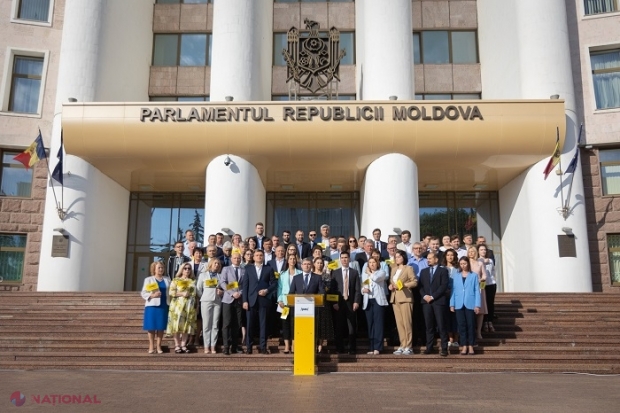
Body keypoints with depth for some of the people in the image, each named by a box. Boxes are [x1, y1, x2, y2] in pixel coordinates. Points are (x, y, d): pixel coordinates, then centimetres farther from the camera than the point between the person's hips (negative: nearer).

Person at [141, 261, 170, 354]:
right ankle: (151, 346, 8)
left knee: (161, 326, 3)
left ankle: (158, 346, 10)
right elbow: (143, 293, -1)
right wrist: (152, 295, -17)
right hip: (152, 306, -2)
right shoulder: (148, 279, 4)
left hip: (164, 306, 2)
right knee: (151, 326, -1)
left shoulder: (167, 279, 12)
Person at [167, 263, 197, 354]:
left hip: (189, 306, 3)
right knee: (177, 325, -5)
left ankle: (183, 345, 8)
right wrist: (182, 294, -15)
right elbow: (171, 292, -6)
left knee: (186, 325, 2)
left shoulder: (192, 281, 13)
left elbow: (195, 293, 13)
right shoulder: (176, 280, 3)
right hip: (178, 305, -3)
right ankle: (177, 345, 1)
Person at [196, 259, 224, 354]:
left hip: (217, 302, 2)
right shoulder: (203, 275, 7)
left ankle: (213, 346, 4)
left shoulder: (220, 276, 11)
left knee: (215, 325, 1)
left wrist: (222, 292, -5)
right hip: (206, 301, -2)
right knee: (206, 325, -1)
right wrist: (203, 298, 0)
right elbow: (199, 289, 6)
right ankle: (206, 346, 3)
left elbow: (223, 288, 15)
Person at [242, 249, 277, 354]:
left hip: (263, 300, 0)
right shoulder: (248, 269, 11)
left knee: (263, 324, 1)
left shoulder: (269, 269, 10)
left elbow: (274, 284, 8)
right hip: (251, 300, 0)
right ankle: (249, 346, 9)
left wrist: (267, 290, -10)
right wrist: (245, 300, -3)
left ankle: (263, 346, 6)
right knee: (250, 324, 1)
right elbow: (245, 285, 5)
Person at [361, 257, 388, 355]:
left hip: (378, 300, -4)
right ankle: (371, 347, 5)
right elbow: (362, 287, 18)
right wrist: (363, 290, -4)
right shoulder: (364, 274, 21)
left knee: (378, 323, -9)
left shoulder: (381, 272, 7)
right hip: (368, 301, 4)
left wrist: (369, 273, 4)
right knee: (370, 324, 2)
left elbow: (375, 278, -14)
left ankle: (377, 347, -10)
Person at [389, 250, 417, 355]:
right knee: (399, 323, 4)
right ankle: (402, 345, 8)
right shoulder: (393, 268, 20)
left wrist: (403, 285, -15)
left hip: (405, 298, -6)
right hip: (395, 298, 6)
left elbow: (415, 282, -5)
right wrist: (390, 285, 1)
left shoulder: (408, 268, 2)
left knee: (407, 323, -7)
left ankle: (408, 346, -3)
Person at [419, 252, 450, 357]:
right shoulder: (424, 271, 19)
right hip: (426, 301, 4)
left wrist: (432, 296, -12)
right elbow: (421, 286, 12)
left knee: (441, 326, -4)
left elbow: (444, 286, -6)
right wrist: (424, 296, -6)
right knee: (429, 326, 5)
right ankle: (429, 347, 10)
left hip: (439, 301, -4)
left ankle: (444, 348, 0)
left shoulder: (443, 271, 4)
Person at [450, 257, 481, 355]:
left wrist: (477, 305, -6)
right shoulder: (456, 277, 11)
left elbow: (477, 291, 0)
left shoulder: (474, 276, 4)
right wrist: (452, 304, 1)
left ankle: (470, 345, 13)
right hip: (459, 305, 2)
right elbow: (453, 290, 8)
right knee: (461, 325, 3)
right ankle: (464, 345, 9)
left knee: (471, 325, 3)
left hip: (470, 304, -2)